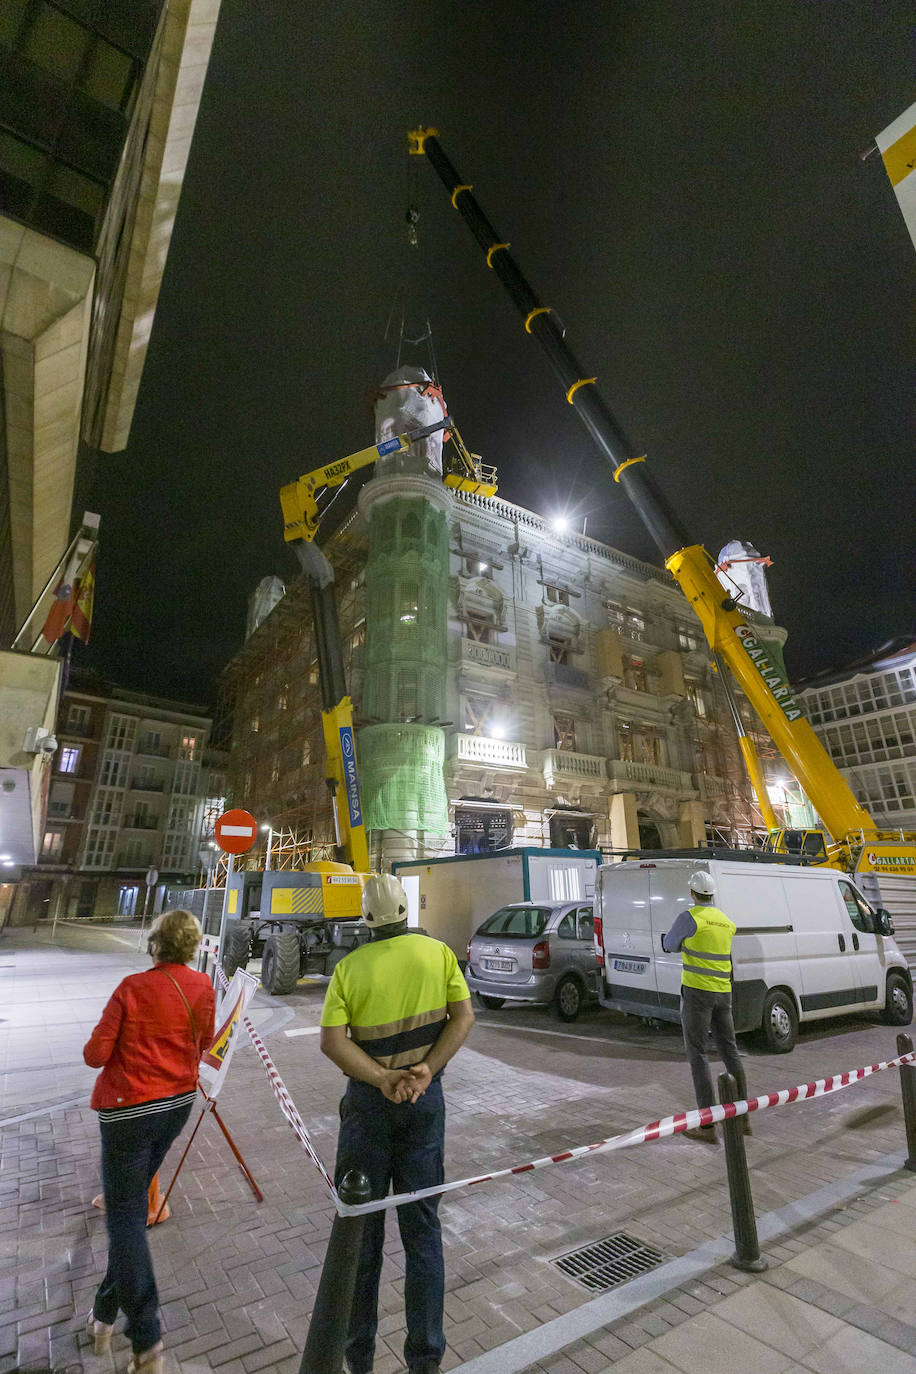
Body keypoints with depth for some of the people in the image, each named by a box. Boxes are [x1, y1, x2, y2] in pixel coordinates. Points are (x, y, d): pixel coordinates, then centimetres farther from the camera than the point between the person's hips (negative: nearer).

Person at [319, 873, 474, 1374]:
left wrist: (382, 1079, -18)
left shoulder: (349, 967, -8)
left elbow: (331, 1040, -16)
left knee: (361, 1226, 18)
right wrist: (426, 1069, -15)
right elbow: (464, 1016, -12)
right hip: (424, 1098, 1)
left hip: (367, 1101, 0)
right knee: (422, 1227, 15)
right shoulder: (439, 953, -7)